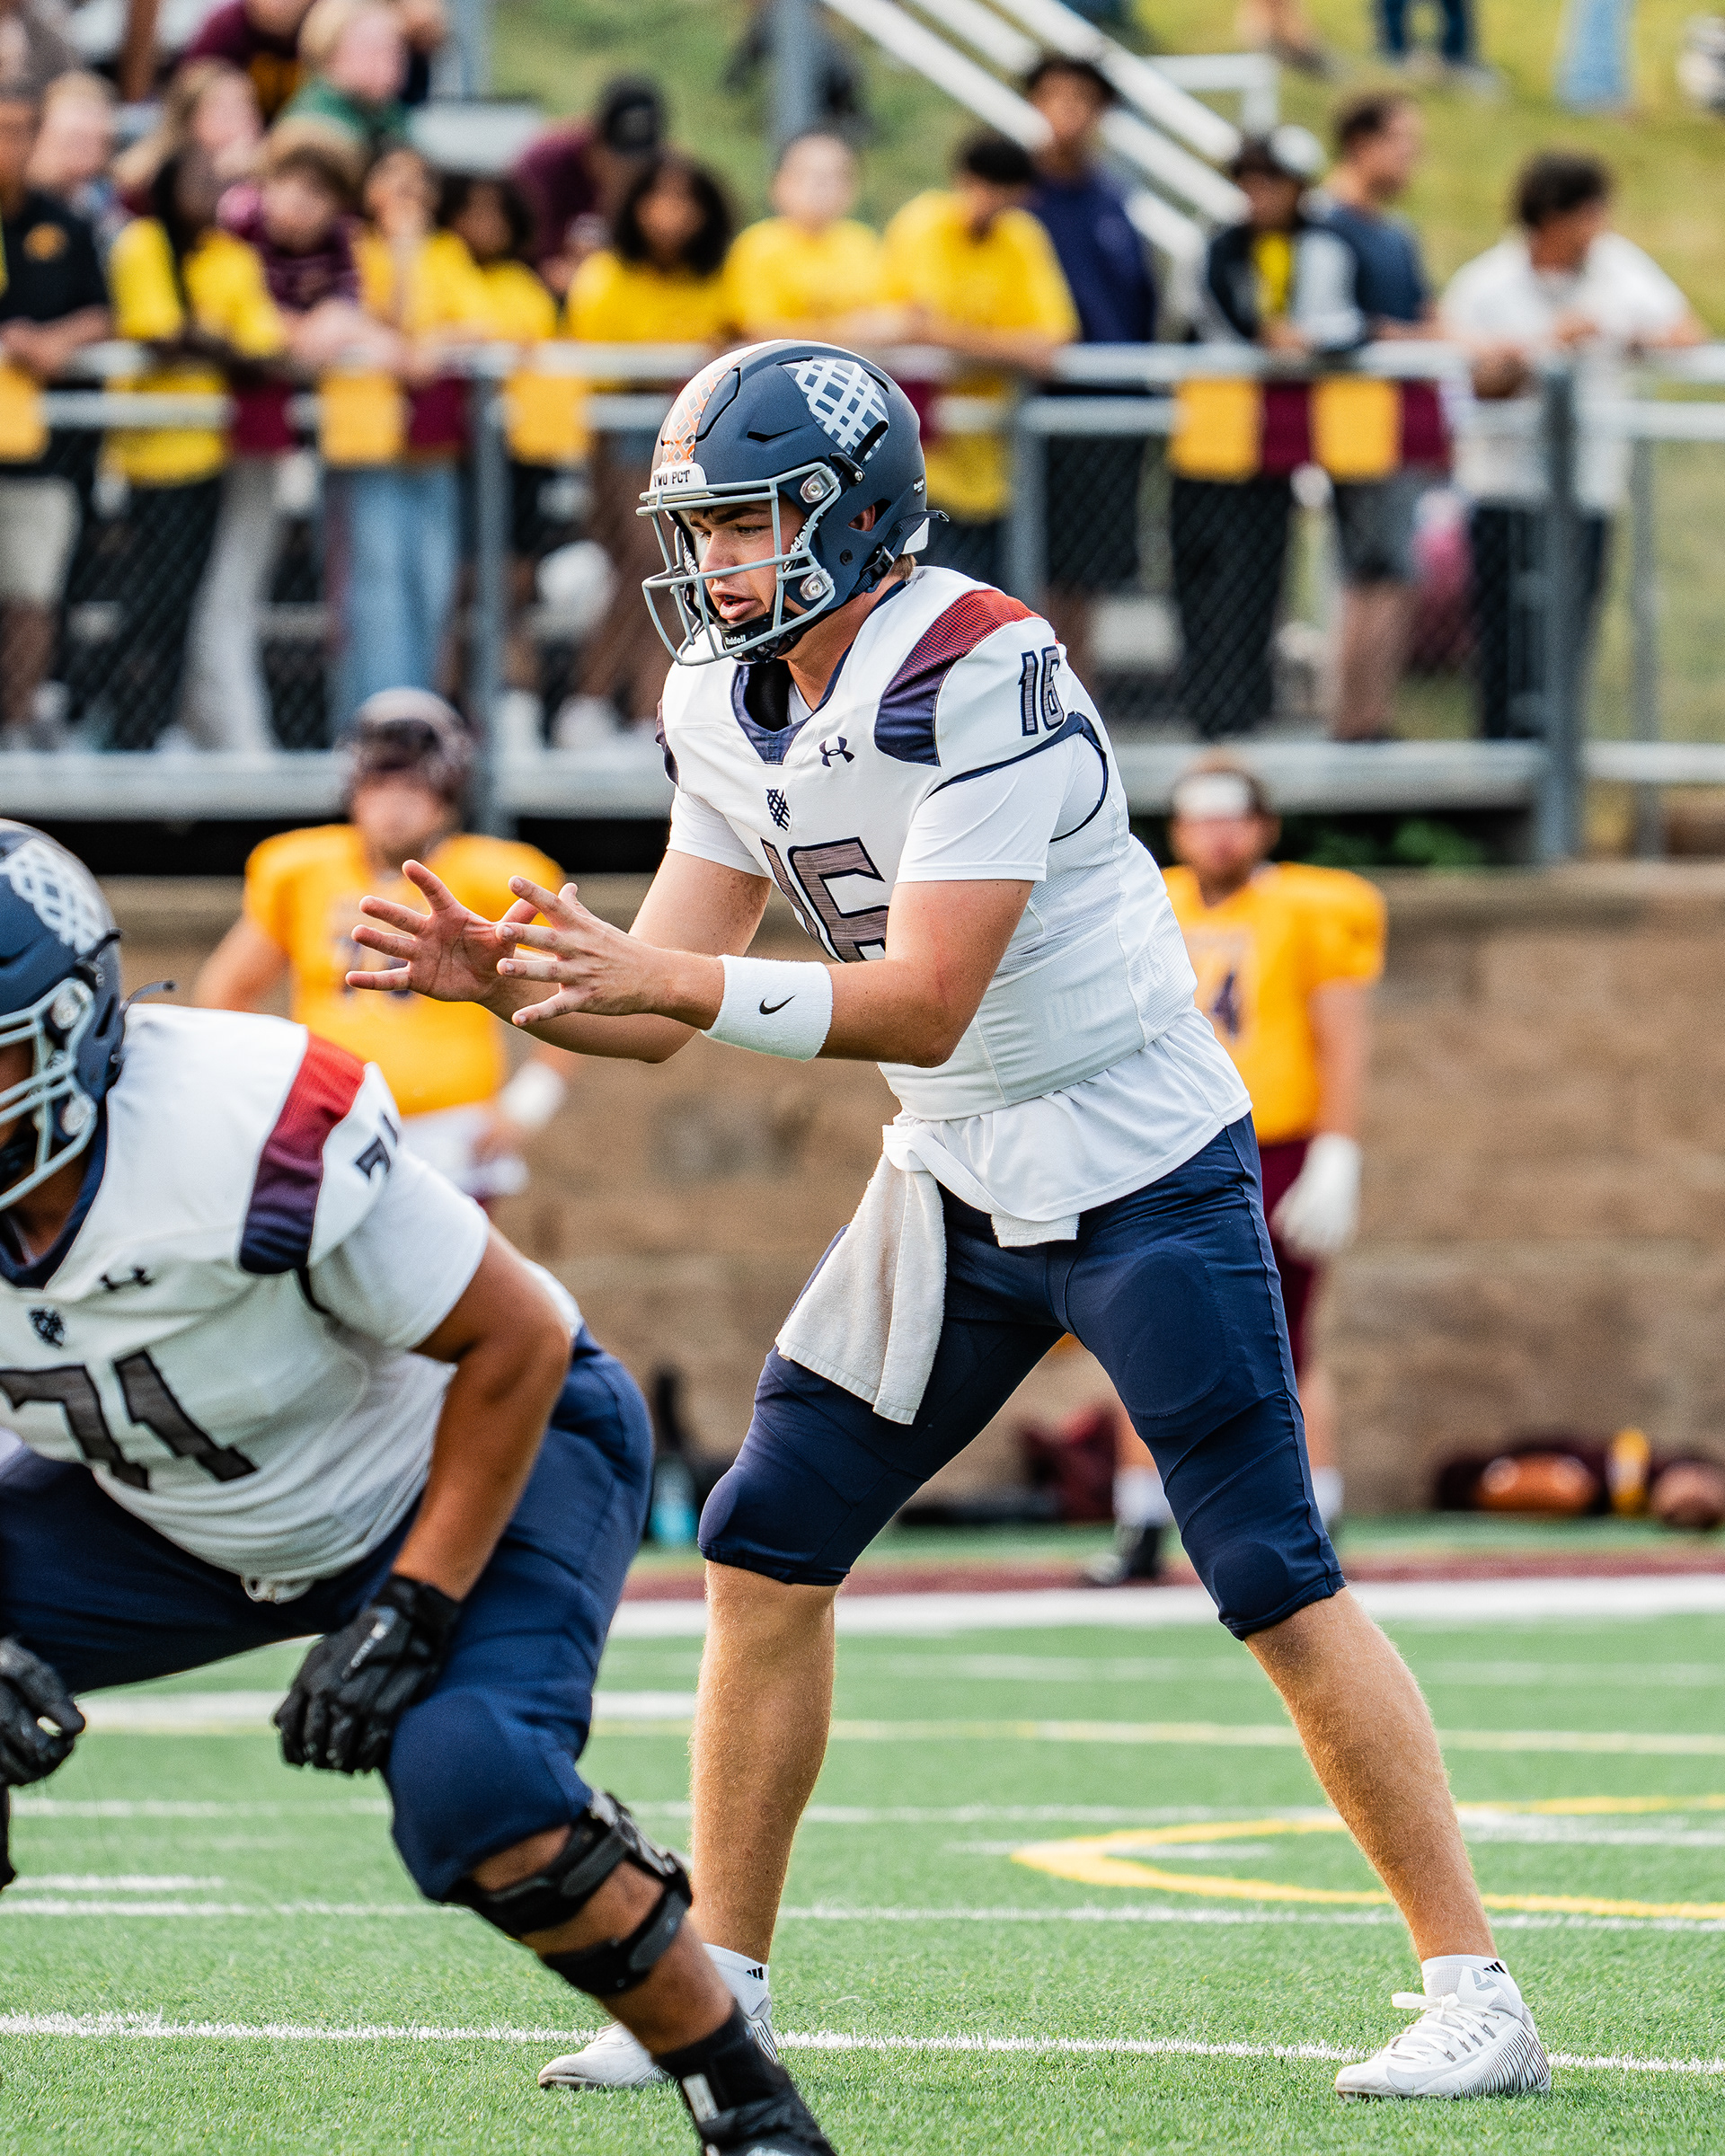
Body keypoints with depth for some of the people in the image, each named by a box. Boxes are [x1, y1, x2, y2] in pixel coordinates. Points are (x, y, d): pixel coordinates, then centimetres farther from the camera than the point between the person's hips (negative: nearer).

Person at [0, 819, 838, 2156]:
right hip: (173, 1515, 6)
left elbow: (517, 1345, -25)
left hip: (482, 1452, -6)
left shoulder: (253, 1138, -37)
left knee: (467, 1783, -31)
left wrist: (412, 1612, -27)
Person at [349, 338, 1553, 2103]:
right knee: (762, 1553, 4)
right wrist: (493, 976, -15)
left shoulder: (978, 680, -23)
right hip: (954, 1185, 8)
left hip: (1141, 1171, -8)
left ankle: (1476, 2002, -2)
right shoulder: (729, 710, 2)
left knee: (1279, 1587, -9)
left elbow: (925, 1004, -27)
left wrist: (675, 980, -34)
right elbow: (661, 1006, 3)